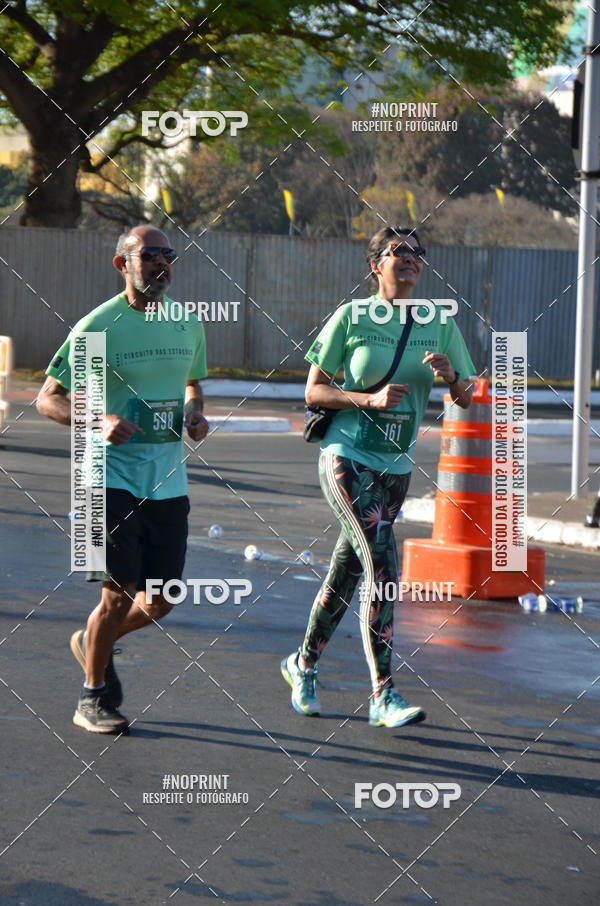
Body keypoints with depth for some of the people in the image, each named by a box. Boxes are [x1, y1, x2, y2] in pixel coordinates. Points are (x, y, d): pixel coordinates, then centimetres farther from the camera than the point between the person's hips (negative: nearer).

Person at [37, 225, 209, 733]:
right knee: (120, 594, -9)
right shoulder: (98, 326, -9)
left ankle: (93, 643, 37)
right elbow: (48, 399, -6)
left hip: (168, 478, 6)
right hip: (113, 475, -5)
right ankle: (92, 698, 11)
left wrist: (194, 413, 3)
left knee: (161, 601, 7)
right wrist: (100, 422, -24)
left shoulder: (188, 323, 8)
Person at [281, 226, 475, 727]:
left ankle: (304, 664, 36)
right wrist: (371, 399, -19)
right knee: (383, 568, -17)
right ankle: (384, 696, -16)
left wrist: (450, 374, -17)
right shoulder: (352, 317, -6)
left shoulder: (440, 324, 5)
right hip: (347, 458, -5)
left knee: (346, 574, 15)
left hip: (396, 467, 5)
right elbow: (313, 390, -4)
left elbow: (466, 398, 6)